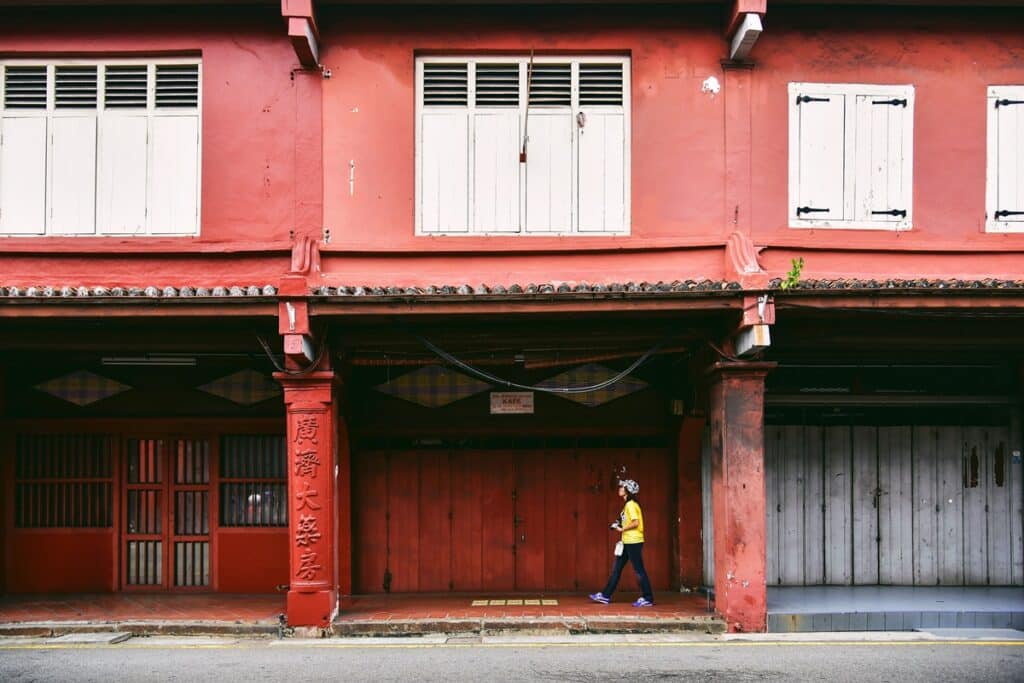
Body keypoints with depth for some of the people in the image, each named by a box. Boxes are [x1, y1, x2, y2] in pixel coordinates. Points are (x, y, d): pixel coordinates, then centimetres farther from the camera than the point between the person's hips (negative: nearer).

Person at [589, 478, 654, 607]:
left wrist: (622, 529, -13)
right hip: (627, 542, 10)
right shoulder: (628, 504, 14)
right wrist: (619, 526, 9)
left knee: (639, 570, -4)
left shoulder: (631, 505, -14)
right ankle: (605, 596, 14)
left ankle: (647, 599, 3)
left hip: (633, 542, -10)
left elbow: (636, 523, -23)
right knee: (616, 569, 10)